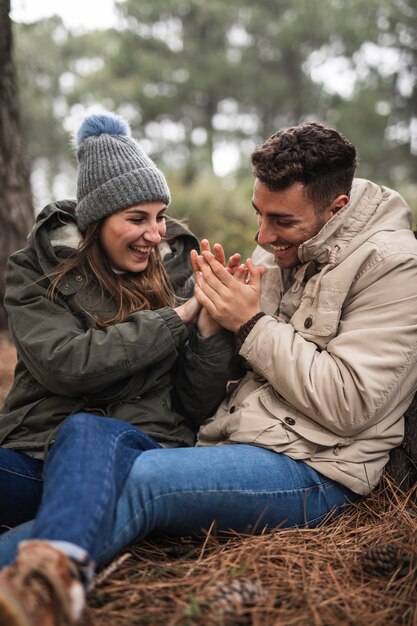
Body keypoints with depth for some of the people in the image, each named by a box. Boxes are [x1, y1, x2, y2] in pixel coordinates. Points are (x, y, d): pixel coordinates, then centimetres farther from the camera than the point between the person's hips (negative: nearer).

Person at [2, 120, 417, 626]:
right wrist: (220, 312, -5)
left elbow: (348, 404, -16)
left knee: (138, 480, -30)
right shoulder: (281, 244, 12)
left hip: (311, 469, -7)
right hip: (229, 437, 7)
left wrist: (252, 323, -15)